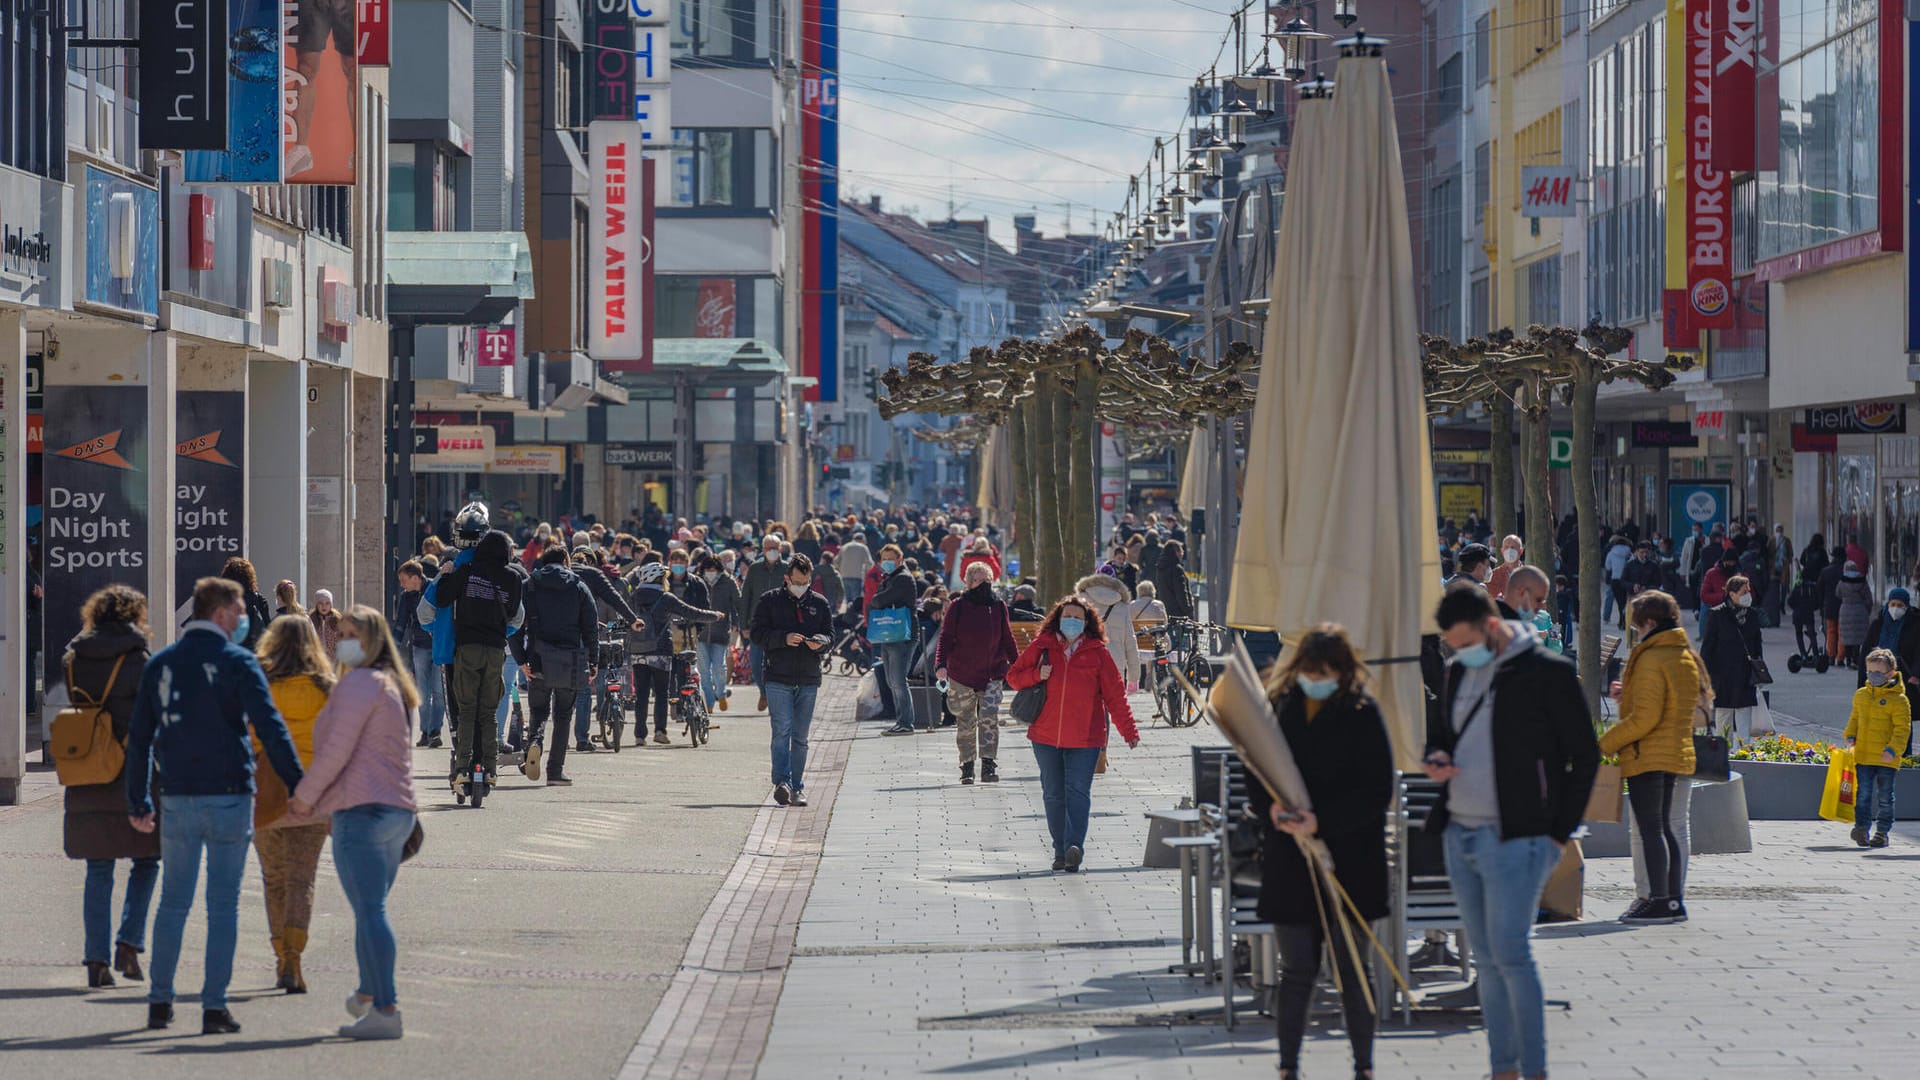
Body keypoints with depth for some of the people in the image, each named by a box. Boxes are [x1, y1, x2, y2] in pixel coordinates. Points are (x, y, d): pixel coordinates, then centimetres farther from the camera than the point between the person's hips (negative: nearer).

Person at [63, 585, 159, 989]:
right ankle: (129, 943, -2)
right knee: (145, 864, 12)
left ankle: (96, 959, 3)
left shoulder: (74, 660, 5)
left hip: (86, 784, 4)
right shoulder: (138, 661, -9)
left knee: (98, 872, 9)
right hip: (130, 779, -4)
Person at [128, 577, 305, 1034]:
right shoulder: (237, 662, -5)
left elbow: (139, 737, 12)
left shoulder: (160, 665, 9)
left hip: (177, 799, 4)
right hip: (228, 794, -4)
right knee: (223, 905, 1)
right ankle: (214, 1006, -1)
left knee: (173, 903, 12)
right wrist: (298, 786, -13)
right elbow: (270, 726, -13)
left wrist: (138, 801, 17)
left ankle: (160, 1002, 12)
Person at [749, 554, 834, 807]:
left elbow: (830, 634, 14)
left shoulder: (819, 603, 11)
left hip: (809, 680, 3)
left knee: (800, 736, 7)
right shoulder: (769, 601, 2)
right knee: (782, 730, -14)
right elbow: (757, 633, -2)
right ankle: (782, 782, -18)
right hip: (778, 678, -3)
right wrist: (784, 639, -17)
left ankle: (797, 788, 11)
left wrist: (820, 641, -10)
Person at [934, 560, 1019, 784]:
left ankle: (988, 764, -16)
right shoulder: (957, 607, -1)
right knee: (965, 723, 7)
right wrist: (940, 664, -16)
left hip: (992, 674, 1)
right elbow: (945, 637, -3)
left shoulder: (998, 607, 6)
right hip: (962, 675, -1)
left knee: (989, 719, -12)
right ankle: (967, 766, 16)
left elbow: (1007, 640, 16)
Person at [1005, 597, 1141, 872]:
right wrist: (1037, 675, -8)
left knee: (1078, 793, -14)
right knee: (1053, 795, 8)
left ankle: (1074, 847, -20)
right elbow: (1014, 677, 13)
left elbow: (1115, 695, 3)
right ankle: (1061, 851, 18)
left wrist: (1129, 731, -2)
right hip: (1046, 736, 3)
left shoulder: (1097, 653, 3)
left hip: (1085, 739, -3)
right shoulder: (1041, 647, 7)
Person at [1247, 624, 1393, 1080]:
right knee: (1296, 970, 6)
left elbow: (1377, 791, -9)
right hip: (1288, 863, 2)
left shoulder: (1363, 712, -5)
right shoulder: (1278, 707, 5)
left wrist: (1322, 820, -19)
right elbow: (1256, 778, 10)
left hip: (1350, 860, -2)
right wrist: (1271, 808, -12)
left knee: (1352, 969, 6)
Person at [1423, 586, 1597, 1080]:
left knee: (1510, 955, -10)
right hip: (1460, 835, 7)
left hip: (1514, 839, -7)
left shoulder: (1548, 673, -8)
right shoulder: (1460, 671, 11)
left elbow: (1585, 756, -5)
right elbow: (1439, 729, 26)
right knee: (1488, 959, 10)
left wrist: (1560, 833, -6)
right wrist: (1435, 759, 0)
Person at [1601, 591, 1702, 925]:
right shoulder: (1687, 657, 12)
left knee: (1650, 829, -7)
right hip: (1677, 755, 9)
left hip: (1647, 756, -9)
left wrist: (1606, 743, -11)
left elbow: (1644, 718, -20)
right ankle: (1674, 900, 14)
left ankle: (1660, 901, -10)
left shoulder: (1651, 659, -15)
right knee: (1664, 828, 14)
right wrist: (1629, 695, 17)